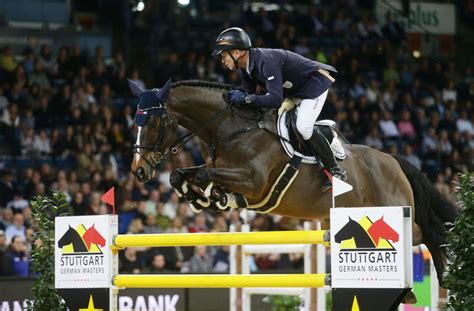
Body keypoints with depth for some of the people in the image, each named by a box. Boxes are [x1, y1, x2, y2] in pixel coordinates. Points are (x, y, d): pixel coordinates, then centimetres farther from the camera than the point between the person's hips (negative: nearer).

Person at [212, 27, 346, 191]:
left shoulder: (266, 61, -34)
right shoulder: (246, 68, -4)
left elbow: (276, 99, -41)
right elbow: (249, 94, 2)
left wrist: (245, 98, -40)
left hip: (315, 80, -10)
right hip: (295, 90, 10)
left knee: (303, 127, -24)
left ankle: (336, 171, -10)